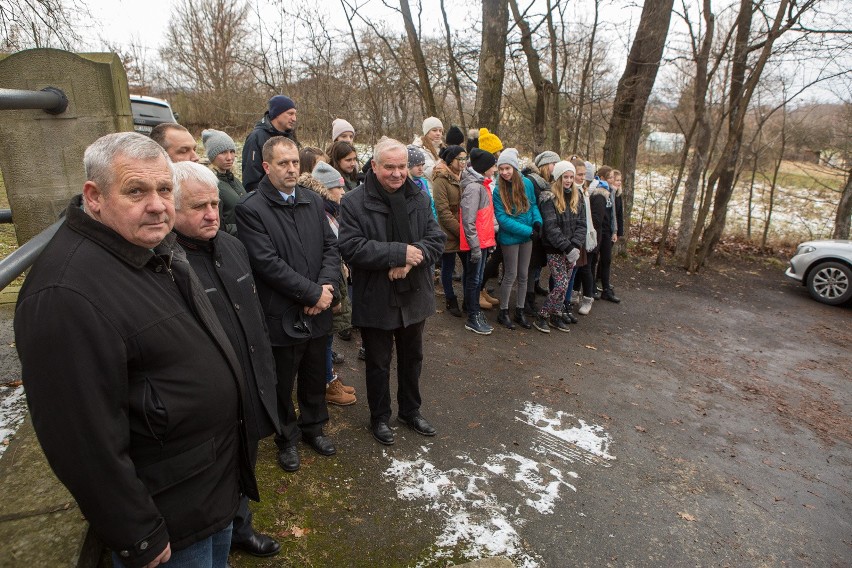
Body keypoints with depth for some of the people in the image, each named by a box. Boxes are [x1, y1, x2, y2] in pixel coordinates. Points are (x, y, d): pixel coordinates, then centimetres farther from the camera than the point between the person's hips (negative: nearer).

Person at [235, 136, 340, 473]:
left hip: (317, 312, 5)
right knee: (283, 385, 14)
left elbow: (331, 247, 5)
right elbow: (267, 263, -19)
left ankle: (313, 427, 44)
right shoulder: (250, 209, -12)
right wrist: (313, 293, -18)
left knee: (315, 379, 21)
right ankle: (287, 438, 37)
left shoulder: (314, 202, 7)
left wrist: (327, 286, -12)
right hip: (282, 316, -5)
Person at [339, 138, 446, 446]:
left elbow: (437, 239, -3)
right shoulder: (354, 202, -12)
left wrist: (410, 260, -21)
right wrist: (400, 252, -25)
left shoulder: (419, 198, 2)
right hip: (376, 300, -4)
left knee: (412, 359, 21)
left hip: (414, 295, 5)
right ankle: (379, 417, 36)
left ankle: (410, 410, 43)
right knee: (378, 363, 14)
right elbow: (351, 248, -23)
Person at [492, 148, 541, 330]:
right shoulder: (498, 190, -15)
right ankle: (503, 313, 20)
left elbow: (533, 204, 9)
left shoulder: (526, 183, -4)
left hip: (527, 238, 4)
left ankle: (519, 312, 26)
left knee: (523, 276, 12)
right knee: (511, 276, 3)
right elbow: (502, 218, -17)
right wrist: (528, 231, -20)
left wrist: (537, 221, -11)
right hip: (509, 238, -4)